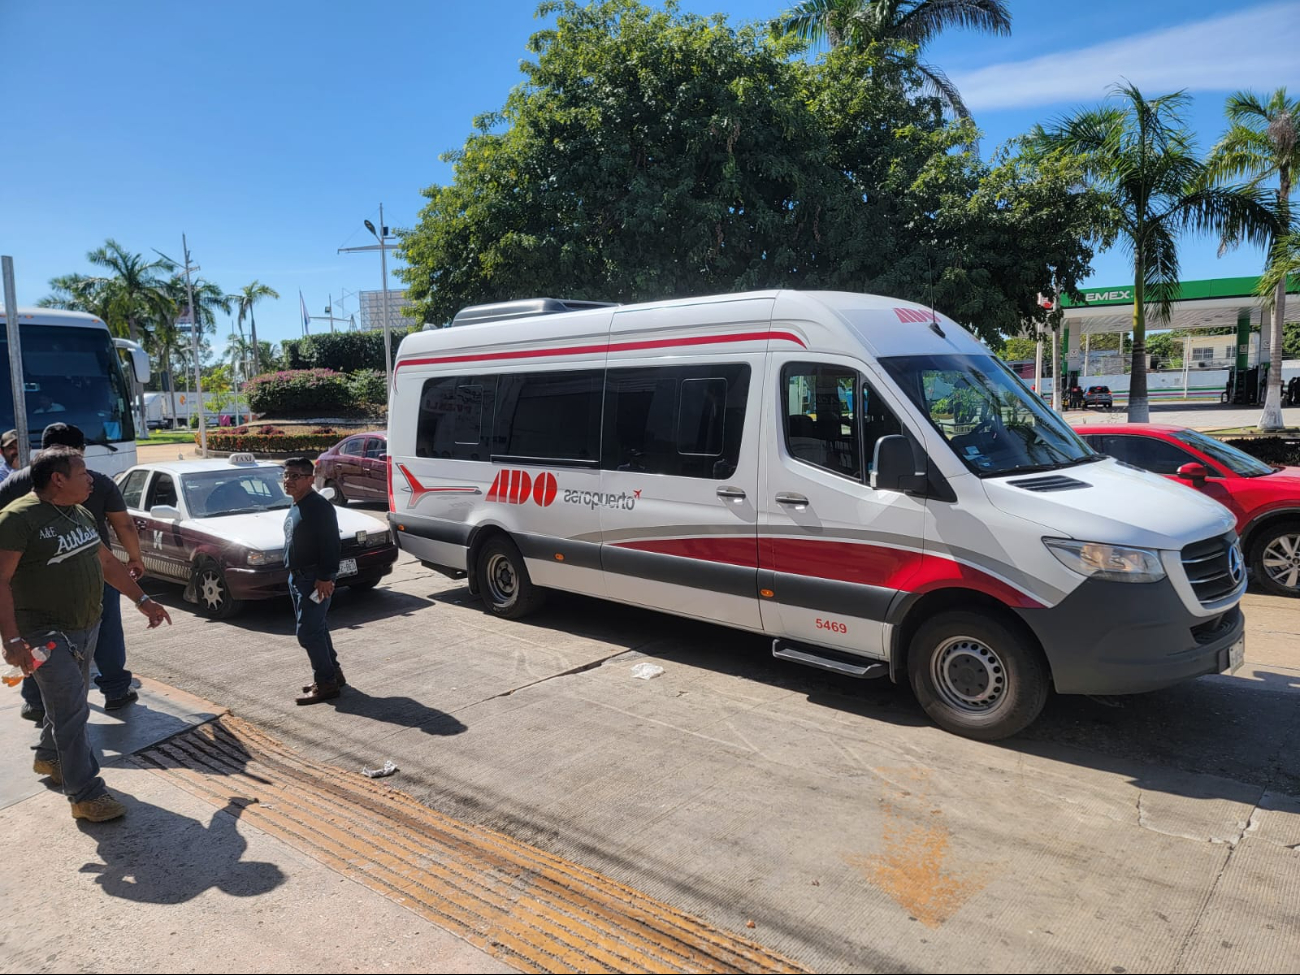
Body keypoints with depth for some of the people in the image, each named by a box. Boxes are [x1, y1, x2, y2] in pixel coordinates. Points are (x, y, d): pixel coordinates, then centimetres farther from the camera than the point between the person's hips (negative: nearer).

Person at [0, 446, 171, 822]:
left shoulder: (81, 515, 10)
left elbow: (107, 562, 19)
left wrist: (143, 600, 17)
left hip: (86, 628, 8)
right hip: (47, 634, -8)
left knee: (67, 702, 21)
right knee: (72, 709, -8)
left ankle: (48, 759, 44)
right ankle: (86, 795, -1)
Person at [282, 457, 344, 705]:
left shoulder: (319, 507, -18)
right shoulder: (296, 507, 13)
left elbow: (331, 544, -23)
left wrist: (325, 577, -25)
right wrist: (293, 573, 21)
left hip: (315, 579, -10)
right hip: (298, 577, 10)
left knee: (308, 631, -9)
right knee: (316, 628, 17)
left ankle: (325, 683, 0)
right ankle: (333, 672, 29)